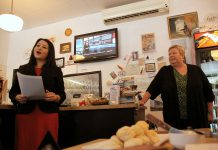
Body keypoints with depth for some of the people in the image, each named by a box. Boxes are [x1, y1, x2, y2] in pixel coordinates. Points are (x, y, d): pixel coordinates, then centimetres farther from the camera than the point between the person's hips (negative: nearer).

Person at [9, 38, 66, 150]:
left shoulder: (56, 70, 9)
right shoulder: (22, 69, 14)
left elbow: (62, 94, 6)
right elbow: (12, 92, 14)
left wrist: (55, 97, -15)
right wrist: (18, 97, -7)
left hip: (48, 115, -1)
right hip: (24, 114, 2)